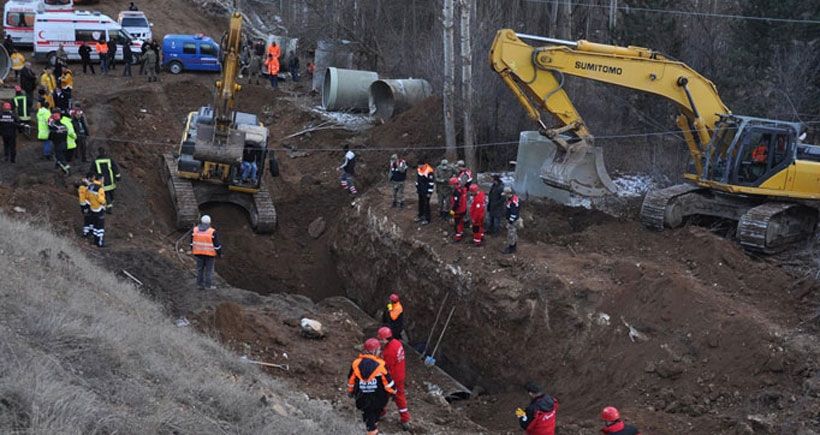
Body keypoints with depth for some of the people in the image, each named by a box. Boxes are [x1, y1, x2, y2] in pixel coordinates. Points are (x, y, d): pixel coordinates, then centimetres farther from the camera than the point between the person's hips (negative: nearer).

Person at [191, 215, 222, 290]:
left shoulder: (195, 230, -3)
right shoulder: (212, 232, -15)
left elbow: (192, 242, 5)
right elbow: (217, 244, -11)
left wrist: (193, 251, 17)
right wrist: (220, 253, 0)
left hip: (199, 253, 4)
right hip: (209, 253, -4)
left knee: (200, 268, 11)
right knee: (209, 269, 4)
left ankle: (199, 284, 11)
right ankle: (208, 285, 5)